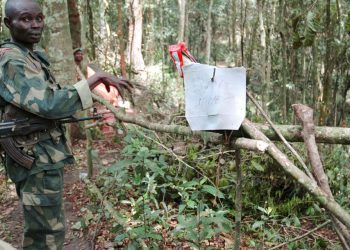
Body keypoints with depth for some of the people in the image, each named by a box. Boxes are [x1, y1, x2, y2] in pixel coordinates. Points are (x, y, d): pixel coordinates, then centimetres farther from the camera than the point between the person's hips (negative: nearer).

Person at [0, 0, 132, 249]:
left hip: (44, 157, 10)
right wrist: (96, 78, -29)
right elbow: (49, 105, -31)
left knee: (42, 228, 21)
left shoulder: (31, 57, 12)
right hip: (37, 161, -10)